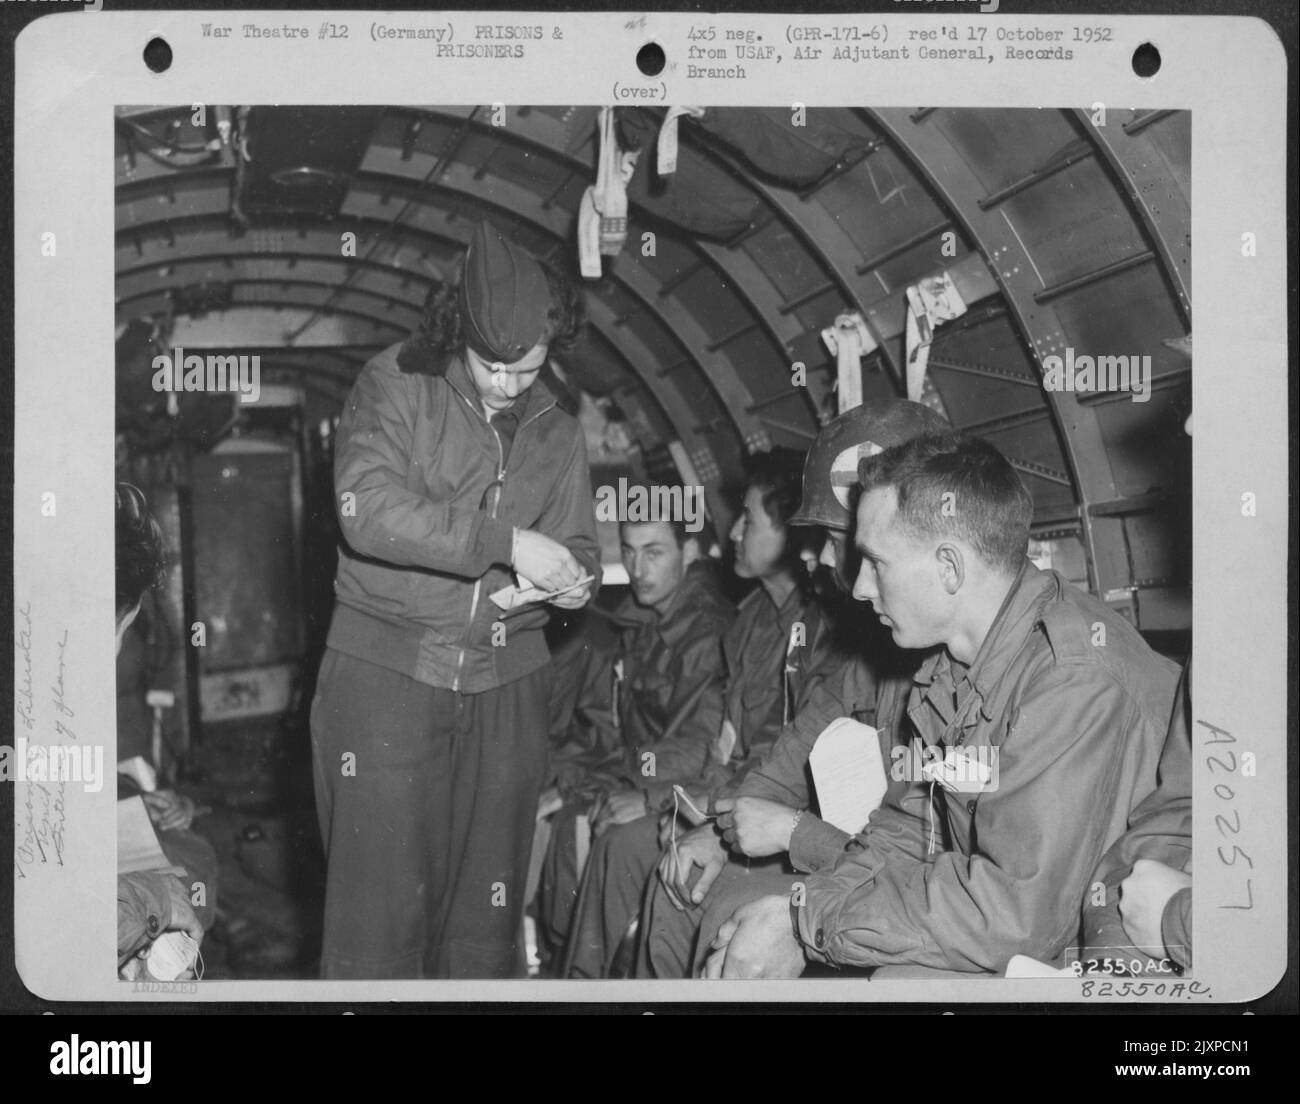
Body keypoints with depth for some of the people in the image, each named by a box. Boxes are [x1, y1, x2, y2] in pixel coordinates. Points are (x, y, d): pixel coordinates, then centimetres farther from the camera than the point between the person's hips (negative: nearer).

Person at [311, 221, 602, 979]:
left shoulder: (558, 433, 11)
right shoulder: (395, 386, -3)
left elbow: (580, 549, 15)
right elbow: (370, 508, -18)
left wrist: (574, 582, -9)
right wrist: (506, 542, -21)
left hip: (507, 684, 4)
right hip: (387, 671, -4)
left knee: (488, 912, 9)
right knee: (381, 906, -2)